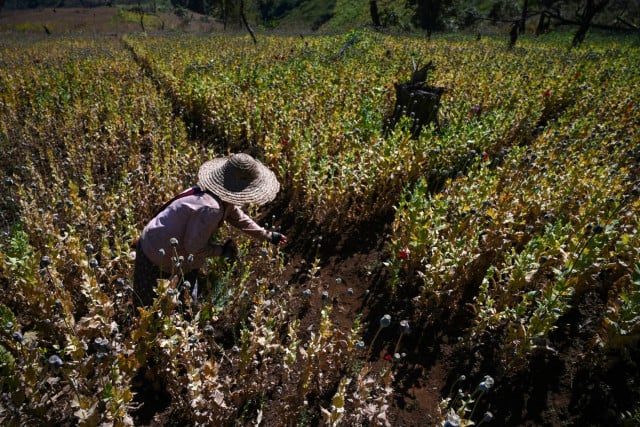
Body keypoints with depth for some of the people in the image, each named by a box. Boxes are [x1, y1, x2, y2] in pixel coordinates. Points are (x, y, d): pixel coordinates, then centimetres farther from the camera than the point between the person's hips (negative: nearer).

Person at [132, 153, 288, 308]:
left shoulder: (224, 197, -9)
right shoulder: (210, 209, -37)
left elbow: (237, 217, 9)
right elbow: (194, 247, -29)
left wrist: (267, 235, 12)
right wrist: (222, 251, -15)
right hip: (158, 259, -9)